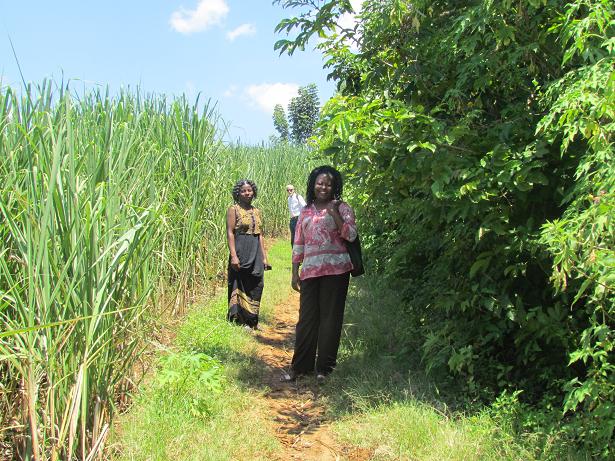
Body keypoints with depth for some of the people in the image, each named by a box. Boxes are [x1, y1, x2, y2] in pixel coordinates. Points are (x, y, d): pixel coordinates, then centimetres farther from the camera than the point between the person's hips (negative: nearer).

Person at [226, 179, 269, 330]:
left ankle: (251, 320, 20)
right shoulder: (233, 209, -3)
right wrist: (233, 255, -18)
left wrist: (264, 256, 12)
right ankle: (239, 320, 12)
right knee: (240, 285, 1)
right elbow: (230, 233, -10)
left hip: (256, 253, 6)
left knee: (255, 286, 8)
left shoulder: (256, 211, 14)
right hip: (241, 251, -6)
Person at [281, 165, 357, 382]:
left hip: (335, 269, -3)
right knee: (306, 318, 4)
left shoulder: (342, 208, 4)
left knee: (330, 318, 1)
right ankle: (300, 366, 12)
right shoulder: (306, 211, 15)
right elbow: (299, 243, 15)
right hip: (310, 271, 3)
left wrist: (334, 213, -14)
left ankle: (324, 368, 11)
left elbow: (351, 235, -8)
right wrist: (295, 272, 10)